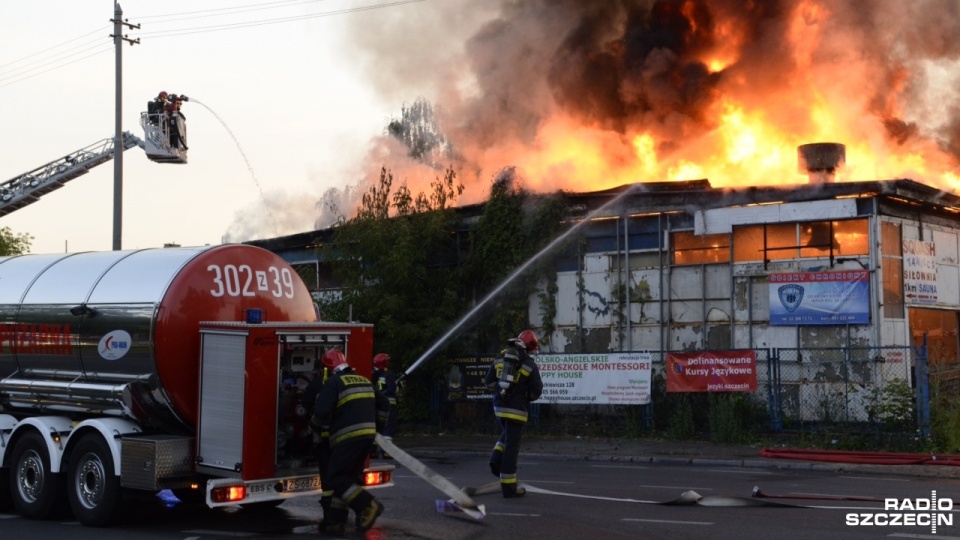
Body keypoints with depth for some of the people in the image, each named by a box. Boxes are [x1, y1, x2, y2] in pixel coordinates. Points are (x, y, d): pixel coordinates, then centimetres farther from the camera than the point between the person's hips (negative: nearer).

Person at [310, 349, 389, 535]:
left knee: (335, 478, -3)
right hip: (367, 435, 8)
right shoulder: (363, 380, 18)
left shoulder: (333, 382, -5)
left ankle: (368, 504, -15)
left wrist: (314, 427, 7)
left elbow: (321, 411, -13)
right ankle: (335, 520, 11)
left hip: (349, 437, -8)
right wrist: (376, 426, 31)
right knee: (348, 477, 13)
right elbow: (384, 405, 22)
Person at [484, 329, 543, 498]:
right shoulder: (530, 365, -6)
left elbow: (489, 383, 6)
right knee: (512, 445, -1)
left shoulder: (500, 359, 6)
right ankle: (508, 486, 1)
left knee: (507, 434, 30)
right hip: (517, 409, -5)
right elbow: (536, 392, -5)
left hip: (499, 406, 5)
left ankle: (497, 459, 6)